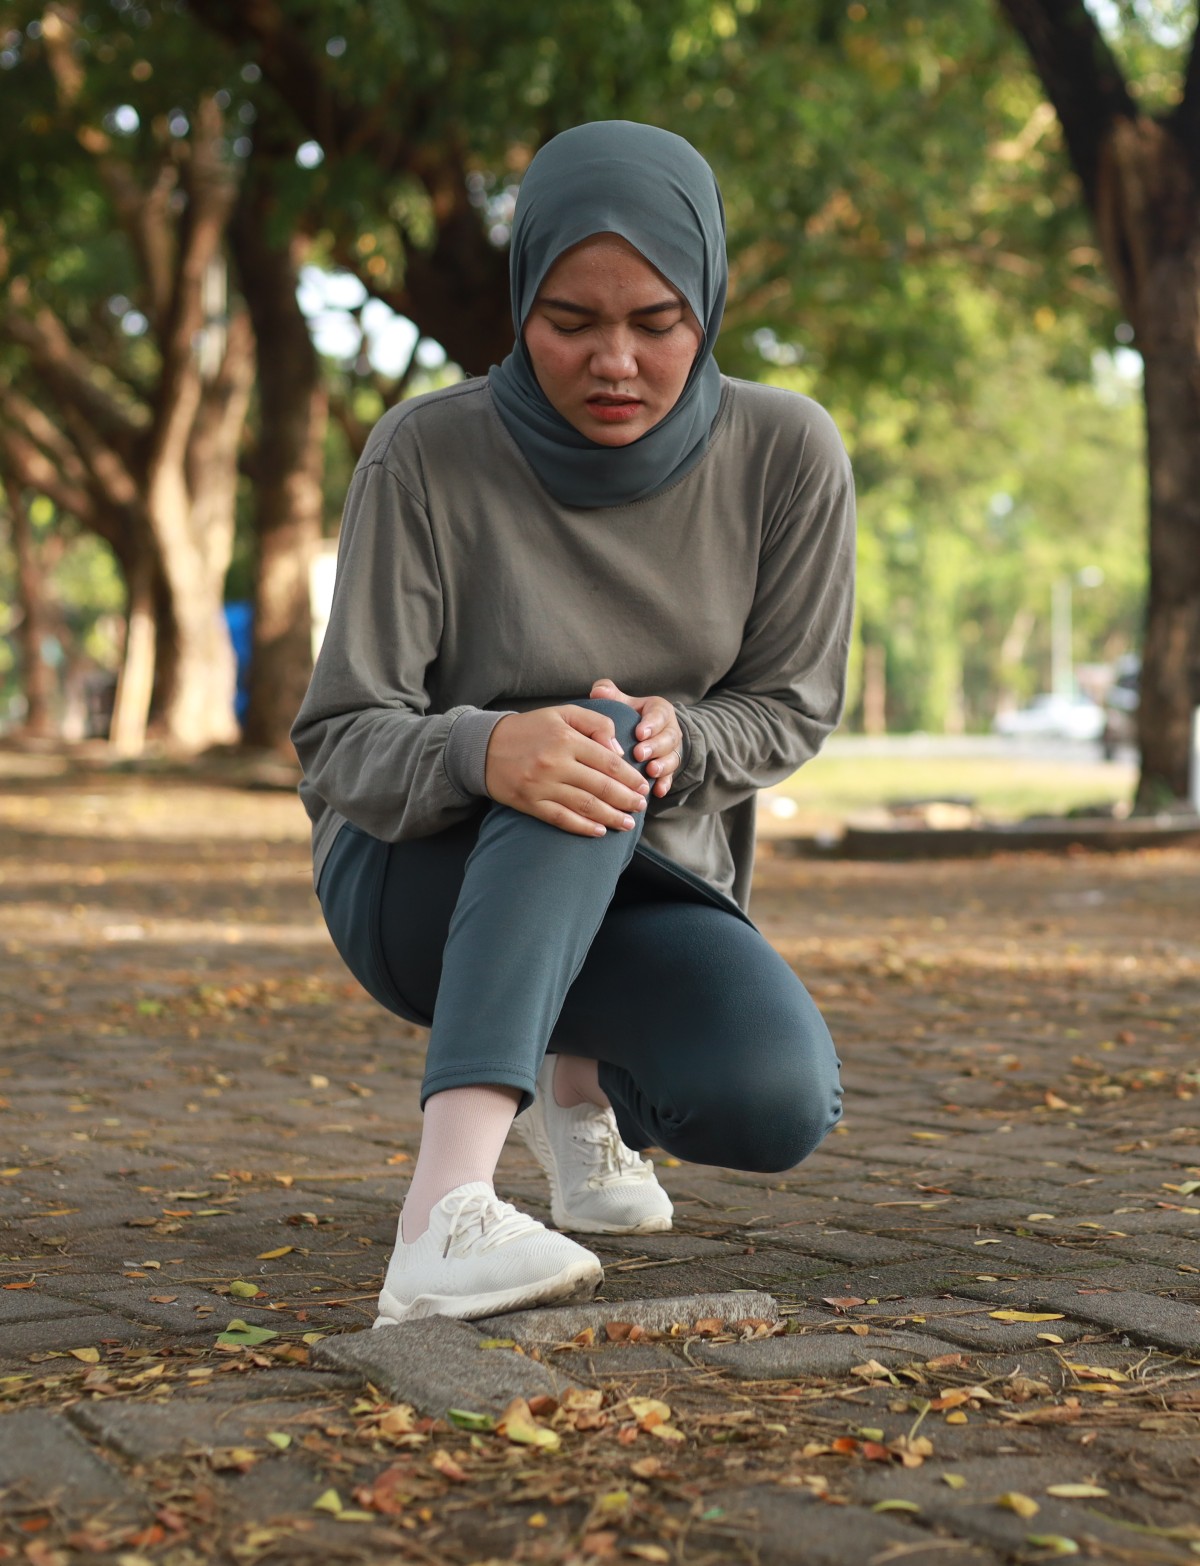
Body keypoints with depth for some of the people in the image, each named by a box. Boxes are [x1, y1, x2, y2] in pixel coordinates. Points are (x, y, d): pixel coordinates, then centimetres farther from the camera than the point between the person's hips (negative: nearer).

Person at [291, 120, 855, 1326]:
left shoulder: (784, 454, -11)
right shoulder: (427, 455, -17)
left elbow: (792, 706, -2)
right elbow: (340, 744, -18)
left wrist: (678, 737, -26)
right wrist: (486, 752, -42)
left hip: (642, 888, 3)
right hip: (419, 879, -2)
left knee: (780, 1101, -28)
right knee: (576, 752, -36)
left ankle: (582, 1071, 10)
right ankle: (445, 1215, -48)